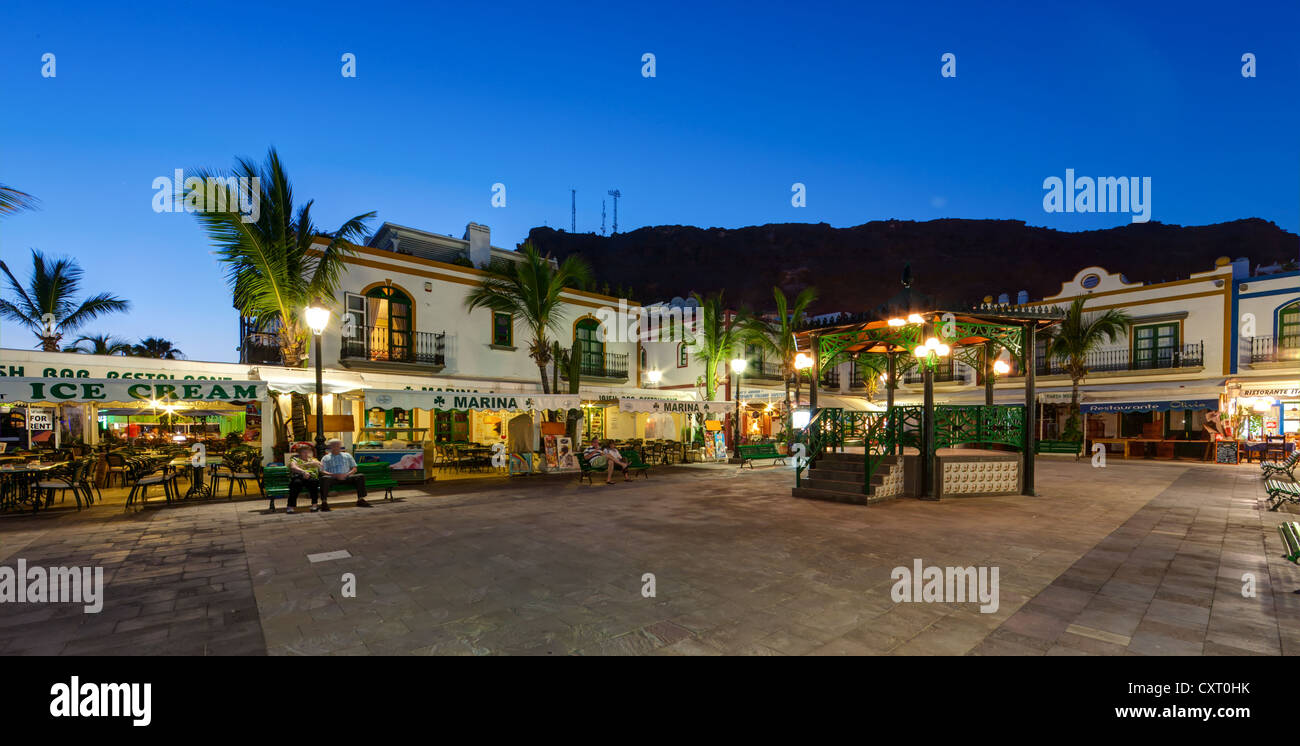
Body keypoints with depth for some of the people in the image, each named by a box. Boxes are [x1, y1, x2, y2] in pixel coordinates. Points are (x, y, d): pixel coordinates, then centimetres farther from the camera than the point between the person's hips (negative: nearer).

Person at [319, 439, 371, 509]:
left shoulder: (347, 455, 23)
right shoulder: (325, 458, 18)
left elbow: (354, 469, 16)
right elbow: (322, 471, 4)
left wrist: (347, 474, -7)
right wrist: (335, 475, -15)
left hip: (346, 477, 2)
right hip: (333, 478, -2)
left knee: (361, 476, -26)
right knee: (324, 478, -36)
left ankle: (360, 499, -29)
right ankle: (324, 502, -40)